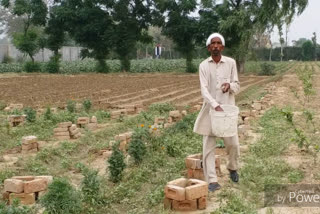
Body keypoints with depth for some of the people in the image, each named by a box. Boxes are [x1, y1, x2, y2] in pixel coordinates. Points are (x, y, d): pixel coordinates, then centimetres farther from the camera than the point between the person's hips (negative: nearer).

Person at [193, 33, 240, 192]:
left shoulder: (231, 63, 2)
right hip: (210, 109, 0)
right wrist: (216, 105, -26)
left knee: (233, 143, 2)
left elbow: (237, 86, 6)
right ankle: (212, 181, 5)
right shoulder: (203, 65, -2)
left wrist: (230, 86, -18)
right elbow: (204, 90, -11)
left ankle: (232, 168, 33)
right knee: (208, 146, -1)